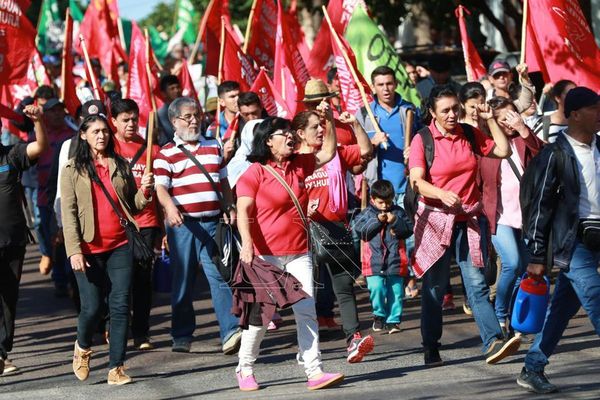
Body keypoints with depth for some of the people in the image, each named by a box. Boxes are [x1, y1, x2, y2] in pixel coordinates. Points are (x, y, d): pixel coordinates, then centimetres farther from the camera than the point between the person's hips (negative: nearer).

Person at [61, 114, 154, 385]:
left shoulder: (121, 165, 12)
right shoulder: (73, 169, 2)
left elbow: (133, 206, 15)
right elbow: (68, 212, -3)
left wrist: (145, 191, -6)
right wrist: (74, 250, -11)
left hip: (120, 246, 3)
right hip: (89, 249, -2)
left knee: (120, 306, -3)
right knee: (92, 307, -2)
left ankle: (116, 368, 1)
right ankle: (83, 347, 29)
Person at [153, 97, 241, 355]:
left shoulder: (214, 147, 17)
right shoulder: (166, 153, 3)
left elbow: (224, 181, 23)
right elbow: (161, 186, -10)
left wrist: (230, 207, 10)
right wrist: (169, 207, -29)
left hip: (212, 222, 2)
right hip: (182, 224, -2)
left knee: (220, 276, -9)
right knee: (183, 281, 4)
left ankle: (230, 332, -15)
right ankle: (182, 336, 13)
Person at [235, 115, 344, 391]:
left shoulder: (300, 166, 10)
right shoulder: (255, 172, -7)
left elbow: (328, 152, 22)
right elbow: (243, 211, -14)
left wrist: (329, 120, 9)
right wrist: (247, 243, -29)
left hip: (299, 254, 5)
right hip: (267, 255, -5)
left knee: (306, 311, -4)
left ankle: (314, 372, -7)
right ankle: (245, 370, 18)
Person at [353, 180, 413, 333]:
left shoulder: (399, 212, 8)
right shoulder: (367, 213, 6)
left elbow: (409, 230, 2)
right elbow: (360, 231, -7)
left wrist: (395, 221, -12)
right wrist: (377, 220, -12)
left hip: (395, 261, 1)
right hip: (375, 262, -1)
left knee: (395, 291, 3)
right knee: (376, 288, -15)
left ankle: (393, 320, 13)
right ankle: (379, 315, 6)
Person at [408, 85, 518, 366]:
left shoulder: (469, 134, 9)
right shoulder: (422, 140, -5)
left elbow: (503, 151, 13)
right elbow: (417, 182, -16)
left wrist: (490, 120, 7)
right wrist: (443, 195, -33)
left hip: (468, 219, 3)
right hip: (435, 219, -3)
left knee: (477, 283, -7)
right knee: (434, 287, 3)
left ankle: (493, 343, -17)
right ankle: (430, 349, 15)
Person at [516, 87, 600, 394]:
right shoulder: (556, 154, -9)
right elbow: (541, 205, -8)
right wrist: (537, 256, -10)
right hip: (575, 242, -6)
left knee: (562, 308, 10)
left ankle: (533, 370, 18)